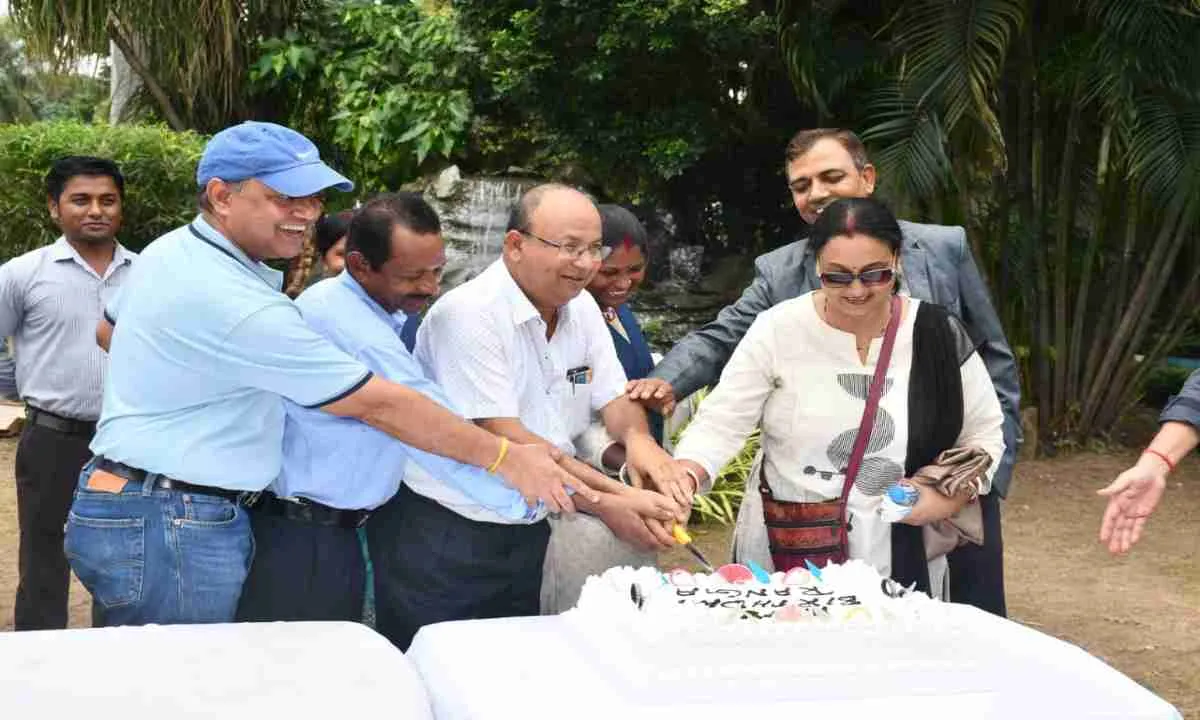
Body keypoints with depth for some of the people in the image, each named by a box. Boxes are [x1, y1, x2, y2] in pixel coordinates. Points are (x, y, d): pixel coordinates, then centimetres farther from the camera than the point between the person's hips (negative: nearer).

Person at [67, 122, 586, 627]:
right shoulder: (239, 304, -24)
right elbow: (378, 405, -20)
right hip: (166, 531, -10)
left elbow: (109, 330, 27)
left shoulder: (168, 250, 7)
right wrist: (506, 459, -13)